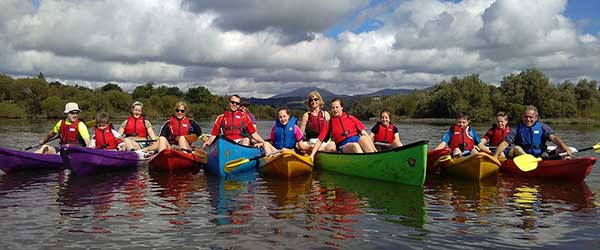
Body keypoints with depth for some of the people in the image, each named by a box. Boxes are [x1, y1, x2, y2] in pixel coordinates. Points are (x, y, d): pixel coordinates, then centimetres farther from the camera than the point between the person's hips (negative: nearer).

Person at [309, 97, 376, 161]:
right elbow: (319, 141, 8)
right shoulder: (330, 124, 13)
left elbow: (364, 133, 9)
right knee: (355, 145, -37)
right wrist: (312, 155, -3)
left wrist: (373, 148, -2)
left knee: (363, 138, -34)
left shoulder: (351, 118, 14)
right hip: (344, 146, -1)